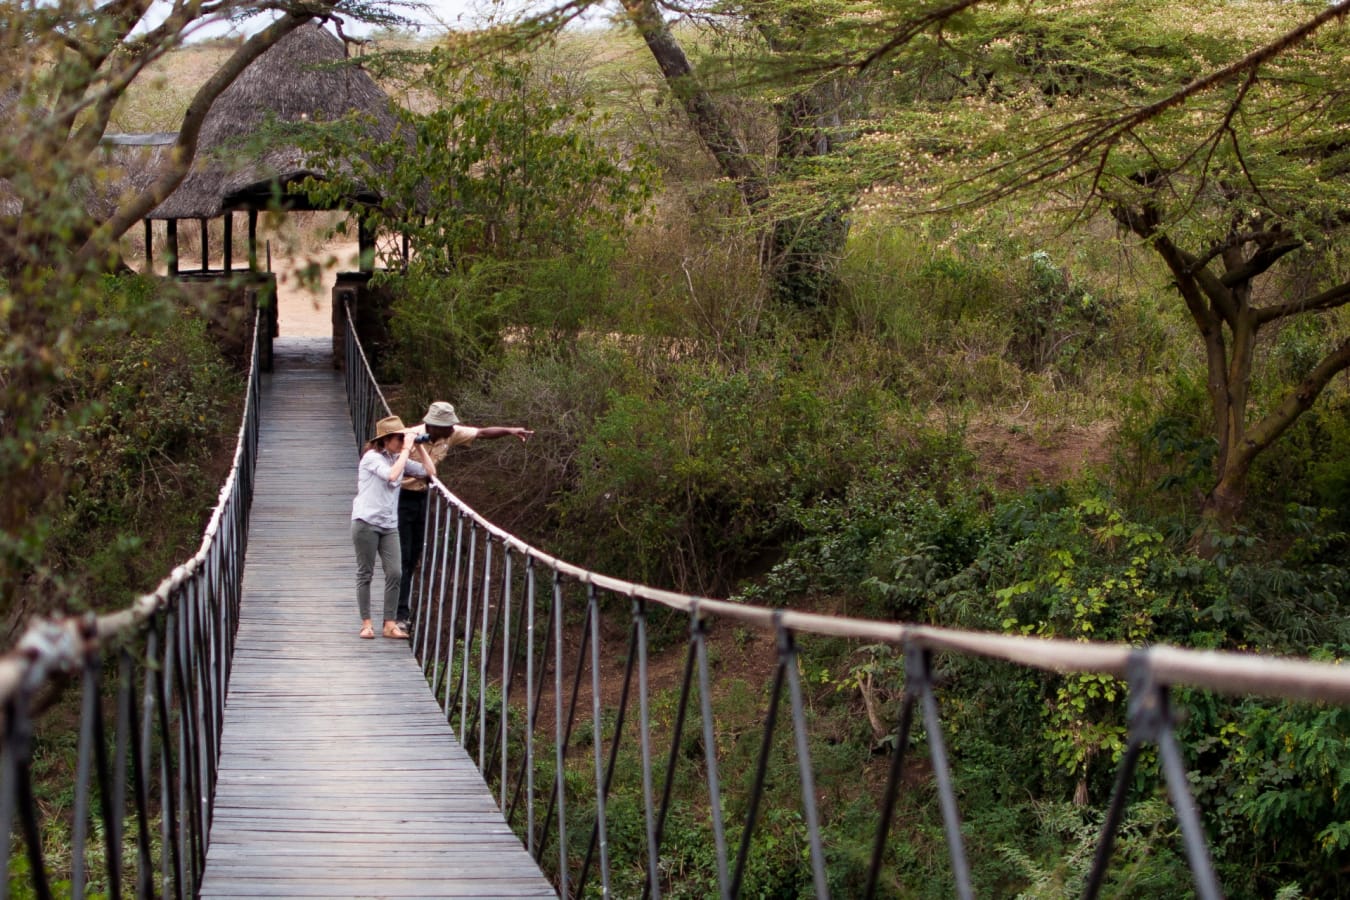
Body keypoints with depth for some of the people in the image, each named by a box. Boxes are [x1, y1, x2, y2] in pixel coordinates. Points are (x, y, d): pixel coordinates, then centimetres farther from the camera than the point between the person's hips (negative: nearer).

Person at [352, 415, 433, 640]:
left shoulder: (399, 459, 13)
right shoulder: (372, 457, -7)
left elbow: (428, 471, 12)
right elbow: (392, 475, -24)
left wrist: (419, 446, 4)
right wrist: (406, 450, -16)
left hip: (389, 525, 6)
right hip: (366, 522, -6)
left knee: (395, 573, -4)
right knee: (365, 574, 2)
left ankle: (390, 624, 0)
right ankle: (366, 623, 9)